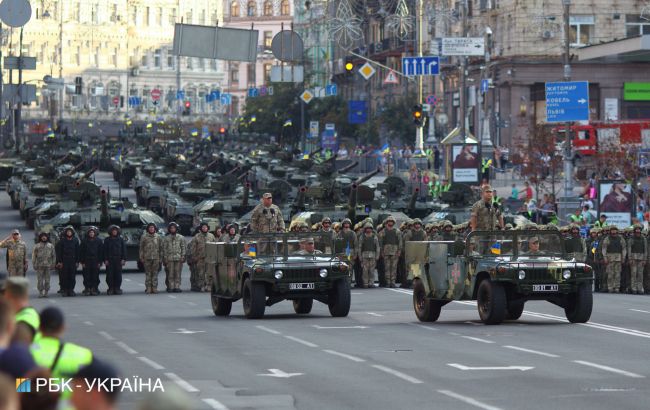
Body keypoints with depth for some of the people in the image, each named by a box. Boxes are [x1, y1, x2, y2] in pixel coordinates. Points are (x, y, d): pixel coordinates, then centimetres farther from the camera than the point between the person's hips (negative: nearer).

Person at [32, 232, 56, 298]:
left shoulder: (51, 246, 11)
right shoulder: (37, 246, 7)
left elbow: (54, 256, 11)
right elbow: (34, 256, 5)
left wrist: (53, 265, 3)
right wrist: (34, 265, -3)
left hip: (48, 265, 1)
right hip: (39, 265, -1)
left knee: (47, 280, 1)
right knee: (40, 280, -4)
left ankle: (46, 292, 7)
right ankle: (40, 292, 1)